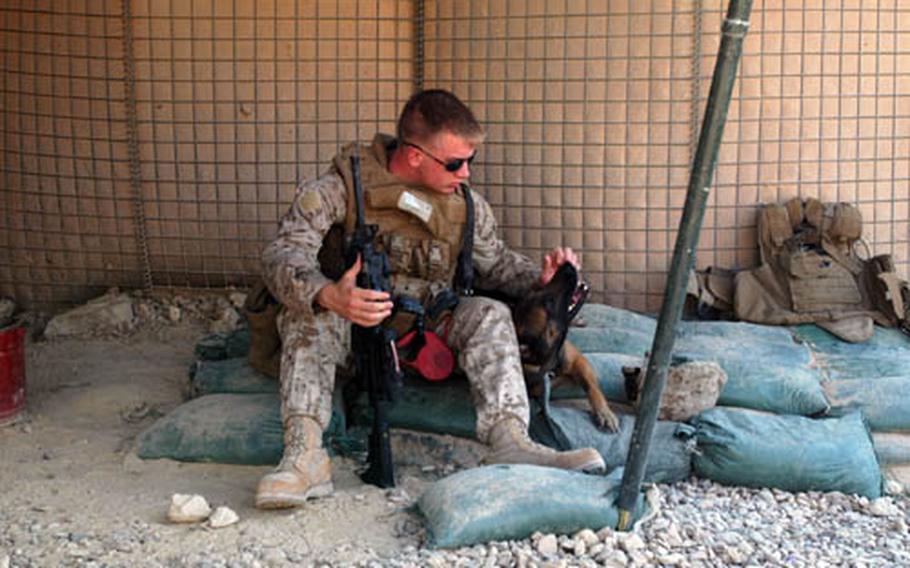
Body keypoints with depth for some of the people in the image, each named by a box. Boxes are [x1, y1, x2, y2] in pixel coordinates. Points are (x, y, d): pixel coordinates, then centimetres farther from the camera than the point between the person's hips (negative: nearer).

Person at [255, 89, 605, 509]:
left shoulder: (467, 205, 2)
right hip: (353, 332, -3)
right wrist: (329, 295, -46)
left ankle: (510, 441, -38)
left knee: (489, 314, -21)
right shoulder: (341, 187, -13)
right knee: (308, 313, -32)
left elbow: (495, 262, 16)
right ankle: (305, 452, -43)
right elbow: (283, 255, -23)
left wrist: (540, 279, -8)